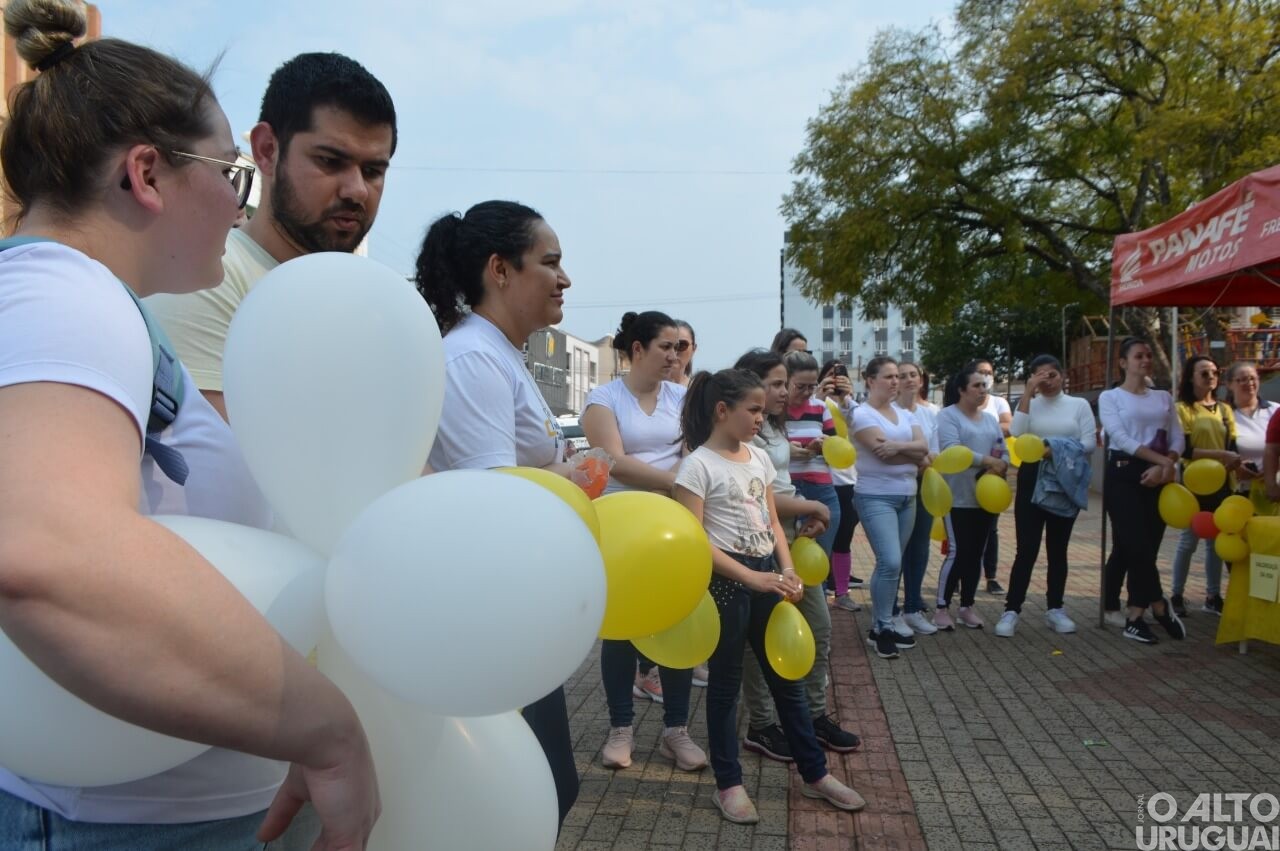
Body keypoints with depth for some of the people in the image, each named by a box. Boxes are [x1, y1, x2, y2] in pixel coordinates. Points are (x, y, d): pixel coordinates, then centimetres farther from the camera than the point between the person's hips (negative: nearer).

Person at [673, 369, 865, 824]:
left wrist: (787, 570, -3)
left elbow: (771, 522, 13)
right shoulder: (698, 464, -12)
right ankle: (728, 784, 22)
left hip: (767, 573, 6)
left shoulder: (759, 456, 8)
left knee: (786, 677, 15)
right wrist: (750, 577, -20)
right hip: (725, 579, -6)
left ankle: (815, 774, 29)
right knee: (726, 680, 7)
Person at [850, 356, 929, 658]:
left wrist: (898, 445, -18)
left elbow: (923, 447, 0)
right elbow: (883, 452, -18)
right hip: (876, 497, -7)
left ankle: (883, 625, 19)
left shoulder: (905, 414, 13)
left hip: (907, 497, 7)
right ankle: (882, 627, 1)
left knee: (891, 564, 10)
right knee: (890, 562, -14)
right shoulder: (862, 414, -8)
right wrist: (916, 457, -4)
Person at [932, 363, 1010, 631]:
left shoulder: (990, 419, 16)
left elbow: (1003, 451, 11)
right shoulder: (948, 415, -6)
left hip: (987, 497, 7)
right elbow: (952, 450, -20)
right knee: (957, 552, -7)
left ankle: (967, 607, 21)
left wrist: (1001, 466, -11)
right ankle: (942, 608, 4)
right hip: (958, 498, -6)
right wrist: (988, 461, -22)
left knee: (976, 553, 11)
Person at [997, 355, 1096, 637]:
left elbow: (1089, 444, -3)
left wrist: (1058, 450, -18)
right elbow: (1016, 434, -14)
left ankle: (1055, 609, 21)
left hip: (1066, 481, 1)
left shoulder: (1079, 404, 6)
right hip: (1032, 479, -1)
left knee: (1058, 548, 10)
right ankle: (1012, 610, -1)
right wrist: (1029, 393, -14)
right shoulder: (1029, 403, 5)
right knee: (1027, 548, -5)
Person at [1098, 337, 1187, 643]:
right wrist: (1163, 460, -17)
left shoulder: (1164, 397, 15)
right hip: (1123, 476, -4)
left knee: (1127, 546, 4)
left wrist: (1164, 466, -12)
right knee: (1138, 545, -12)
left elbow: (1177, 439, 7)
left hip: (1157, 477, 4)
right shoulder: (1110, 397, 2)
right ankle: (1159, 607, 4)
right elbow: (1121, 438, -11)